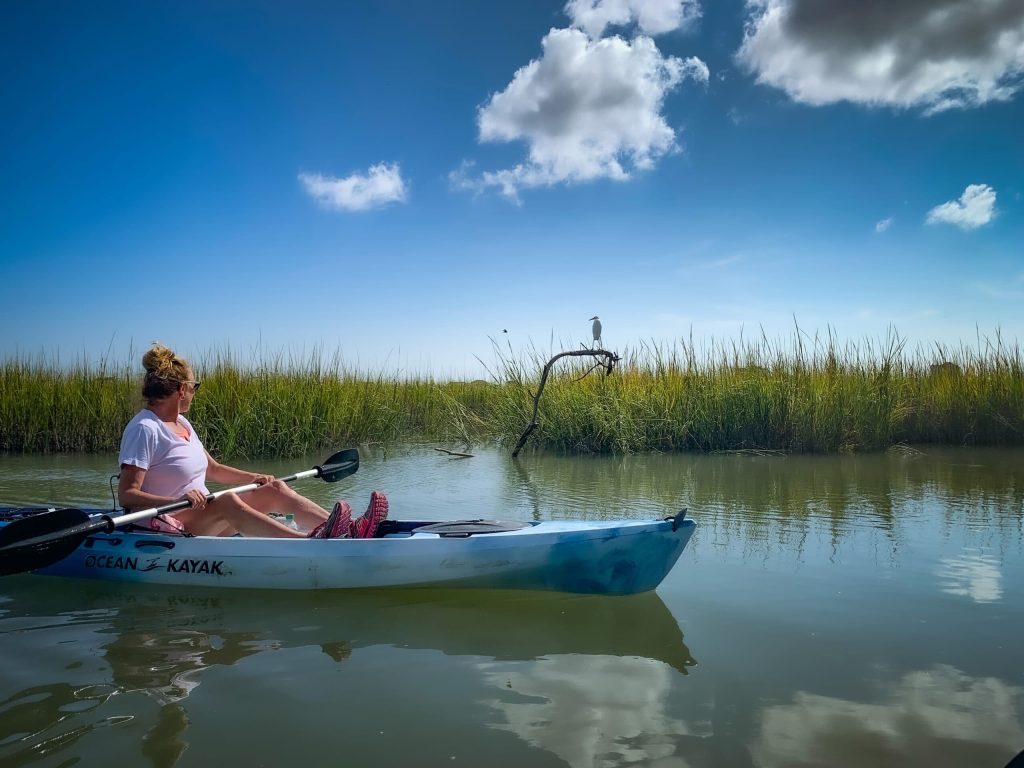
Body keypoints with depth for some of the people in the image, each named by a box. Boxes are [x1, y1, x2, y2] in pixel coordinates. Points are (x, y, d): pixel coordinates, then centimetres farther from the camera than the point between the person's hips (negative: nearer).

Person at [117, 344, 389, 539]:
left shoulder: (180, 423, 14)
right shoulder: (144, 429, -14)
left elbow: (213, 468, 19)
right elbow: (126, 495, -21)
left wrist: (252, 477, 3)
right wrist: (178, 500, -34)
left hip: (204, 519, 9)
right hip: (169, 526, -9)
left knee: (274, 490, -7)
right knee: (228, 501, -36)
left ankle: (350, 531, -22)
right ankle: (310, 542, -54)